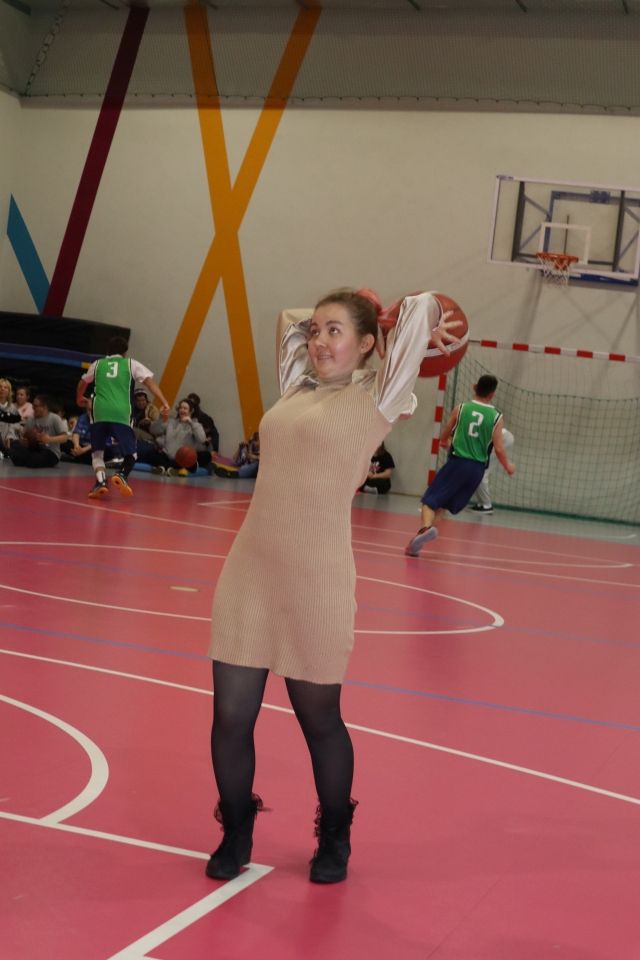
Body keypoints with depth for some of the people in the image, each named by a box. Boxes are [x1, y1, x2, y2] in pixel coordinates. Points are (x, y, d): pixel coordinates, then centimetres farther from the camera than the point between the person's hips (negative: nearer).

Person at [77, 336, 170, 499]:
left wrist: (80, 398, 61)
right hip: (121, 415, -2)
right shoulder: (131, 364, 16)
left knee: (97, 451, 18)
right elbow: (149, 381, 2)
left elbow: (82, 384, 40)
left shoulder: (98, 364, 24)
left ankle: (101, 481, -6)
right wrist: (164, 404, -3)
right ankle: (121, 474, -21)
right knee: (130, 453, 10)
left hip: (99, 413, 2)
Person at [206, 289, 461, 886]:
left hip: (315, 584, -5)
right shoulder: (296, 390, 14)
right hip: (246, 574, 5)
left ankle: (334, 838, 32)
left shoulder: (374, 400, -2)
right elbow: (288, 319, 32)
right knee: (230, 717, 6)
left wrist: (420, 326, 15)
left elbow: (421, 309, -5)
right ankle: (235, 834, 27)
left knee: (319, 720, 9)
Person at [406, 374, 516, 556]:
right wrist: (508, 466, 18)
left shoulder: (461, 408, 0)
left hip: (457, 462, -2)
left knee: (431, 499, -2)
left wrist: (445, 442, 36)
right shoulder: (496, 417, -1)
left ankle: (426, 527, -32)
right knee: (444, 504, 17)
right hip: (477, 468, 2)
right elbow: (498, 449, -1)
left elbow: (444, 438, 11)